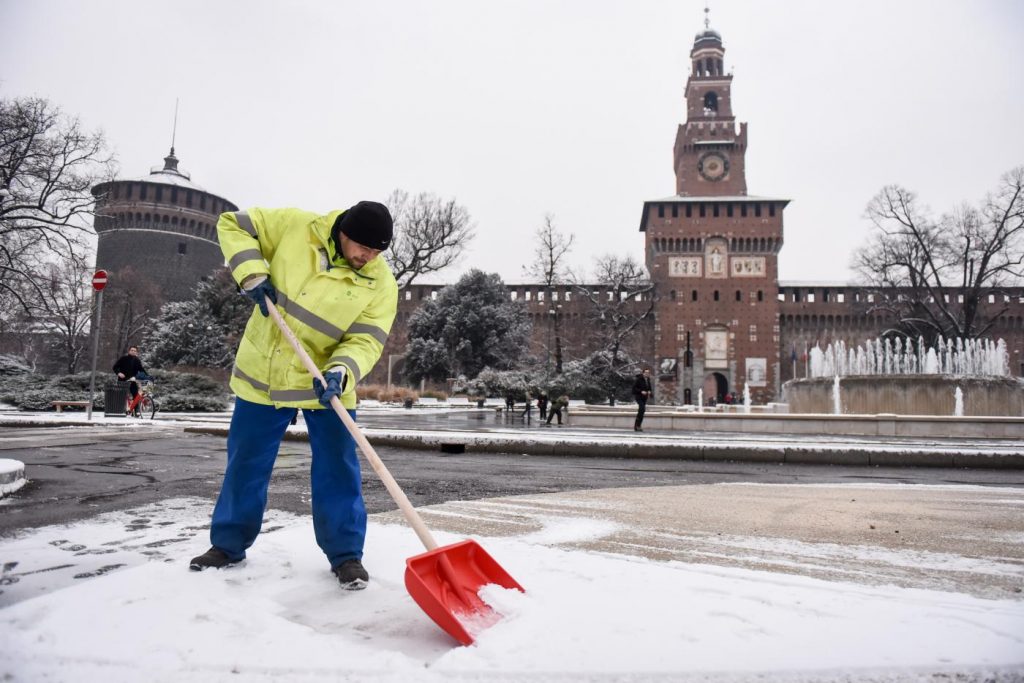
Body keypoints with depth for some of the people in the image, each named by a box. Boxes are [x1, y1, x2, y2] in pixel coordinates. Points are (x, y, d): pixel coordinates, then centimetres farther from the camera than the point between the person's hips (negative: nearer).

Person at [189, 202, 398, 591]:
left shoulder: (381, 284, -14)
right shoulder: (294, 227, -13)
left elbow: (366, 340, -18)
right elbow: (233, 225, -2)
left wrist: (341, 372, -38)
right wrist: (252, 274, -17)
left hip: (325, 384, -1)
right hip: (262, 372, 1)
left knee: (337, 470, -2)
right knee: (245, 464, 12)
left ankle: (346, 554, 12)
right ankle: (228, 544, 31)